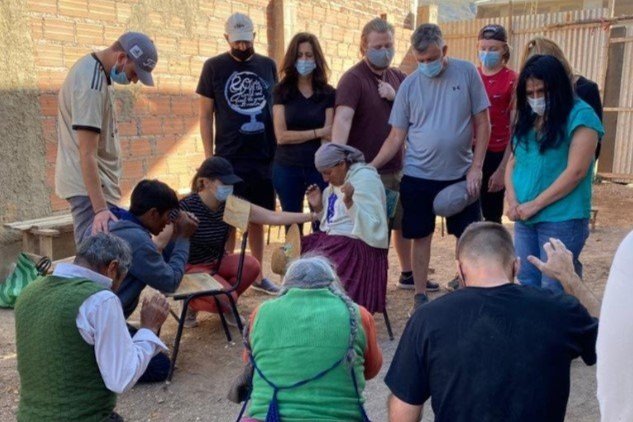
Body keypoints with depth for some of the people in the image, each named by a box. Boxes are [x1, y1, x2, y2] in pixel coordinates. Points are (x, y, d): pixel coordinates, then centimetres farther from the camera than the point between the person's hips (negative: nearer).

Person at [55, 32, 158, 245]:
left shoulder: (95, 69, 8)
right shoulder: (91, 84, -21)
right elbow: (87, 153, -25)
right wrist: (100, 208, -29)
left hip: (100, 182, 10)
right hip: (88, 186, -10)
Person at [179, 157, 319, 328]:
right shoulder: (186, 207, -24)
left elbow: (273, 217, -11)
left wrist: (311, 216, -16)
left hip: (217, 262, 6)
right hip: (189, 268, -6)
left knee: (251, 265, -21)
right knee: (228, 298, -26)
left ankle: (225, 305, 5)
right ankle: (192, 302, 6)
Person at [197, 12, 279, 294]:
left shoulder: (268, 65, 8)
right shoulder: (214, 67, 0)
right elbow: (206, 115, 1)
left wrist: (280, 149, 8)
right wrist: (209, 157, -5)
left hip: (265, 157, 3)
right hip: (229, 159, -3)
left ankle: (258, 275, 23)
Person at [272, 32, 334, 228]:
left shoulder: (328, 93, 2)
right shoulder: (281, 91, 1)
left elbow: (328, 137, -3)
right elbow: (281, 136, -6)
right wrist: (318, 132, -8)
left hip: (319, 168, 0)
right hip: (287, 169, 0)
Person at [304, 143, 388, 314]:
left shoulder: (365, 178, -11)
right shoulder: (337, 180, 13)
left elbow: (372, 226, -22)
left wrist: (349, 202, -31)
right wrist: (318, 207, 5)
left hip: (357, 247, -9)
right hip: (333, 240, 9)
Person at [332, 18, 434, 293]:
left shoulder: (399, 77, 10)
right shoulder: (353, 79, -13)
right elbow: (343, 118, -28)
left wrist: (395, 97, -12)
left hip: (398, 167, 7)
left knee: (404, 223, 20)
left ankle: (407, 274, 38)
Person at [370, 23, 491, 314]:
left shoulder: (467, 72, -4)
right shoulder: (409, 85, -2)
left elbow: (482, 123, -1)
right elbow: (396, 137, 0)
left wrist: (476, 167, -7)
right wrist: (370, 168, -11)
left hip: (460, 174, 0)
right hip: (418, 177, 0)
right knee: (422, 237, 10)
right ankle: (420, 296, 24)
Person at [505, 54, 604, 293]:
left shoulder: (580, 116, -9)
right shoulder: (526, 119, 12)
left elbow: (575, 172, -16)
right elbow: (513, 163, 11)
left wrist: (534, 205, -14)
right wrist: (513, 202, -6)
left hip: (562, 220, -6)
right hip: (524, 219, 7)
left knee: (554, 290, 0)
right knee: (527, 285, 13)